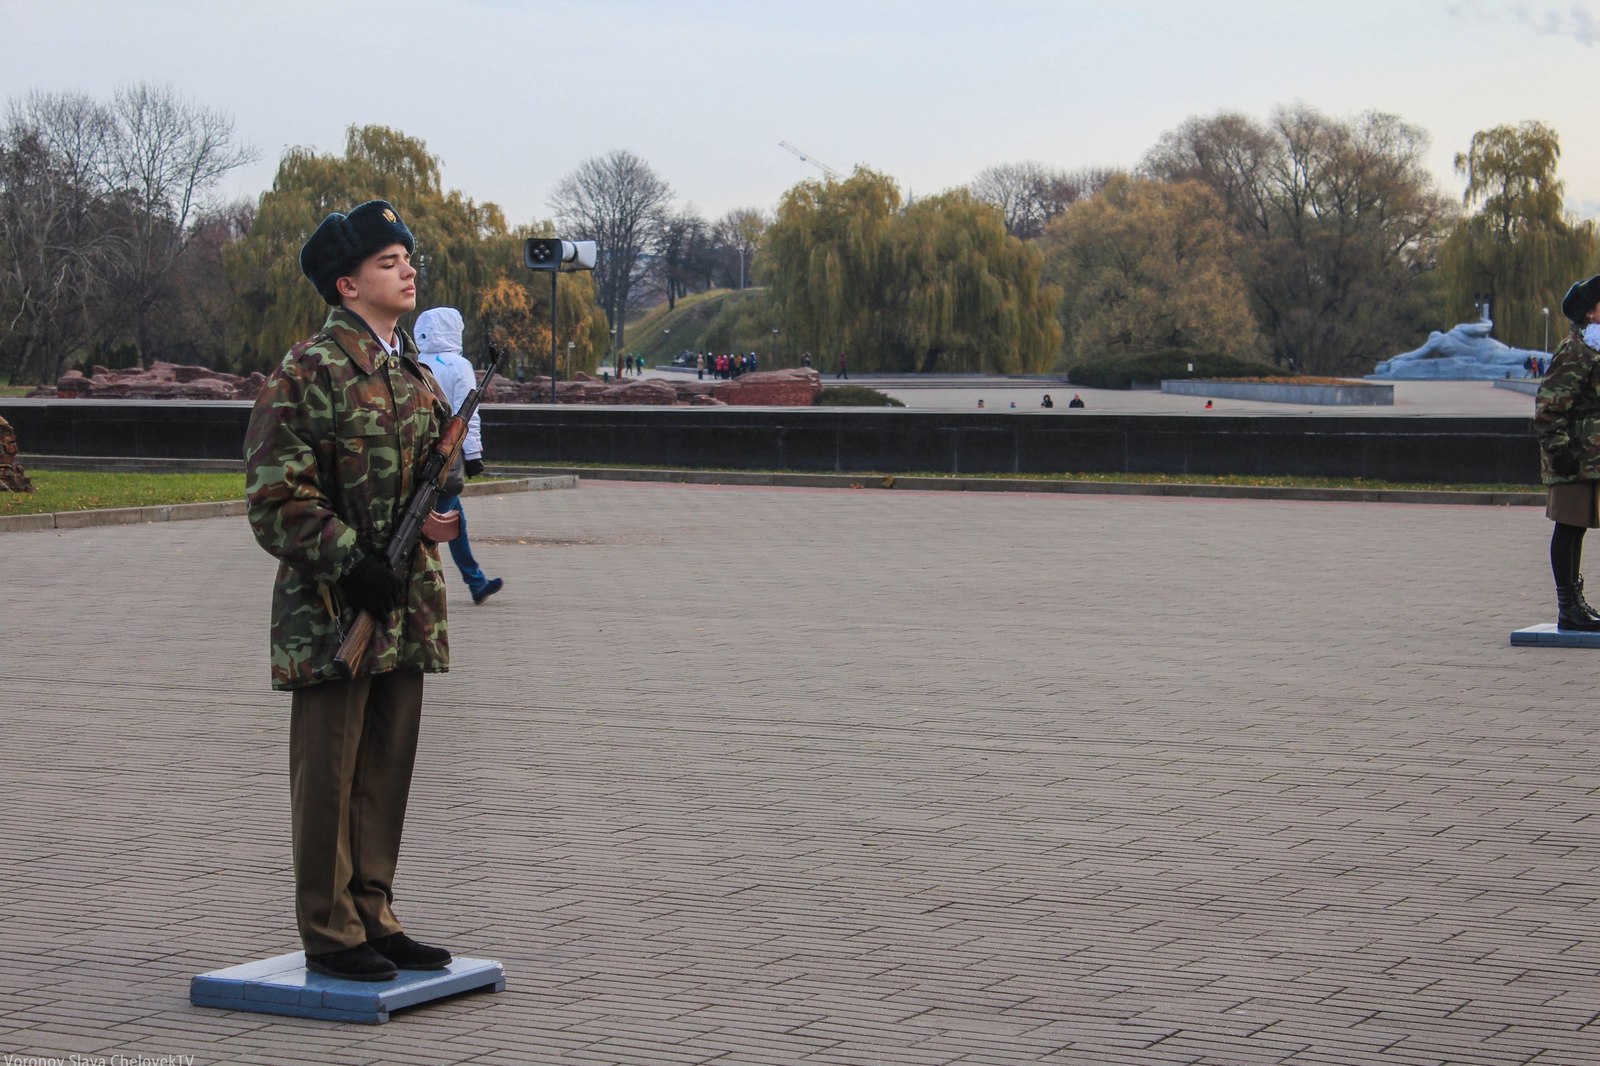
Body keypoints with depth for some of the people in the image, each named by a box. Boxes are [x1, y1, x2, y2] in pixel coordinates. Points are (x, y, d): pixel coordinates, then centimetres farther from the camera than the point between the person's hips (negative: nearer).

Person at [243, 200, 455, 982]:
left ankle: (373, 918, 22)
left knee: (387, 770, 12)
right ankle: (330, 934, 8)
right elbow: (276, 494, -14)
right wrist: (352, 566, -19)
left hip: (404, 610, 8)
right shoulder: (309, 372, -11)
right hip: (330, 610, -8)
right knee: (328, 772, 0)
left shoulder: (417, 374, 14)